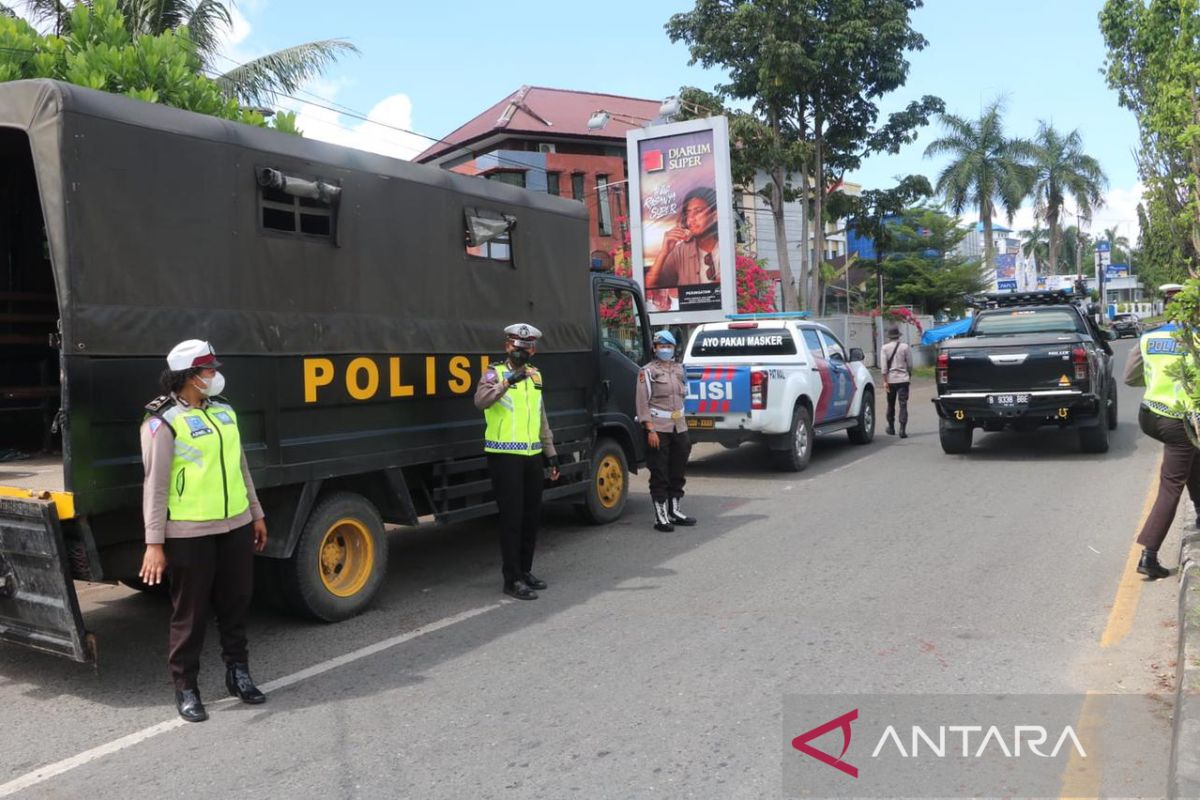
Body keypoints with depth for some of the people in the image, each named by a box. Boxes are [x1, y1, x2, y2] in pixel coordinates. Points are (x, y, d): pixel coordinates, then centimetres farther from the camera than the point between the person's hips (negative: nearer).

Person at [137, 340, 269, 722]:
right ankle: (185, 688, 20)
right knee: (190, 613, 5)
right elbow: (155, 484, -13)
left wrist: (256, 514, 18)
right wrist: (154, 542, -16)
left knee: (236, 603, 16)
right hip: (189, 533, -6)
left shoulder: (224, 411, 10)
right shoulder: (163, 422, -11)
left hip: (235, 526, 7)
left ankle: (238, 673, 32)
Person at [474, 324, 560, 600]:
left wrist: (551, 454, 18)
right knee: (512, 517, -4)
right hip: (505, 457, -6)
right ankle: (512, 579, 5)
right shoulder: (496, 373, -4)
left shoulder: (535, 375, 15)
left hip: (532, 456, 7)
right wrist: (507, 381, -35)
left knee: (532, 516, 12)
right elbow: (480, 401, -26)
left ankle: (525, 570, 26)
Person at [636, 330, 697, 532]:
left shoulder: (679, 368, 14)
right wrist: (650, 430, -17)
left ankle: (674, 511, 25)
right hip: (659, 429, -6)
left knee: (678, 471, 13)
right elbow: (643, 403, -10)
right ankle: (661, 516, 2)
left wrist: (682, 424, 15)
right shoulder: (648, 371, -5)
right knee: (660, 474, -3)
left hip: (679, 427, 7)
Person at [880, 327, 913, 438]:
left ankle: (891, 428, 26)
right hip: (903, 379, -1)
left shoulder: (884, 348, -2)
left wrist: (885, 381, -7)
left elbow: (884, 366, -8)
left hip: (891, 380, 1)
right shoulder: (905, 347, -1)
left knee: (891, 405, 15)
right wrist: (910, 377, 16)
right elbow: (910, 364, 2)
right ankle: (902, 430, -12)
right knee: (903, 405, -3)